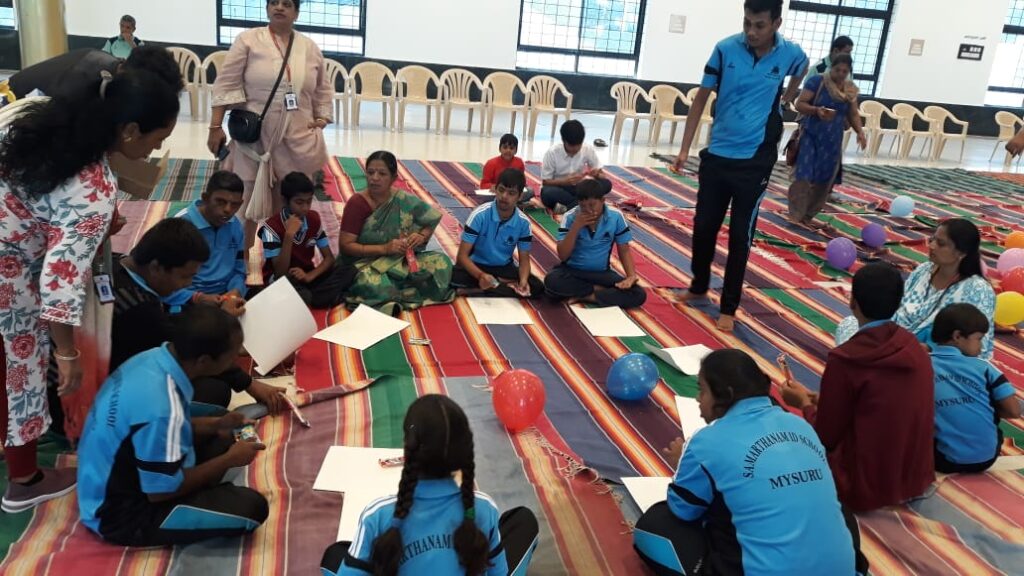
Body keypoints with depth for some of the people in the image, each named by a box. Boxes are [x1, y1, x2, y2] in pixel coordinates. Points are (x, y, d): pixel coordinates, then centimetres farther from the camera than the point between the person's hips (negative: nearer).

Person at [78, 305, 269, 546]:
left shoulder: (152, 359, -9)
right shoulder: (161, 407, -35)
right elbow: (162, 491, -22)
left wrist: (216, 425, 0)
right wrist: (228, 460, -12)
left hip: (116, 486, 9)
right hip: (120, 514, -9)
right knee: (251, 507, -17)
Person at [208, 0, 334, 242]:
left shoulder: (310, 47, 8)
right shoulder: (248, 40, -2)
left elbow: (323, 90, 18)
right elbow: (226, 85, -5)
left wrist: (322, 118, 5)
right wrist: (216, 127, -10)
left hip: (296, 140, 3)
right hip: (254, 137, -3)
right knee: (248, 202, 4)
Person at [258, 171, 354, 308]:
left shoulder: (314, 219, -1)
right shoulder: (272, 227, -18)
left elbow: (329, 258, 2)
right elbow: (280, 273, -23)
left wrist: (309, 276, -17)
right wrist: (289, 236, -33)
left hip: (307, 275, 6)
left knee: (349, 272, -19)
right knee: (303, 297, -40)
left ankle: (308, 299, -20)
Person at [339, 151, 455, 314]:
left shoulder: (404, 200, -3)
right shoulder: (356, 203, -12)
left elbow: (434, 217, 8)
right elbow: (345, 246, -14)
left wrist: (422, 236, -13)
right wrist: (384, 248, -22)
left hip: (401, 261, 5)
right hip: (366, 263, -5)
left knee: (441, 261, -18)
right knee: (371, 284, -40)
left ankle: (390, 300, -17)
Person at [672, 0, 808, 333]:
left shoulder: (790, 54, -7)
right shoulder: (726, 49, -7)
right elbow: (701, 98, 0)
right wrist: (685, 148, -2)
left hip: (755, 161, -1)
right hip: (716, 155, 1)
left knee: (740, 236, 2)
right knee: (704, 226, 10)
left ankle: (728, 308, 15)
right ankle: (699, 287, 33)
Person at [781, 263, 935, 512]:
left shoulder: (845, 359, -21)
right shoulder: (915, 347, -1)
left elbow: (826, 437, -11)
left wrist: (805, 403, 8)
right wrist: (825, 400, 16)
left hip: (865, 486, -6)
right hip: (917, 479, 7)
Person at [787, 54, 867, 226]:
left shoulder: (851, 90, 7)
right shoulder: (817, 82, -8)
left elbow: (853, 114, 12)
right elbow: (799, 104, -11)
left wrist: (860, 131, -6)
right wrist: (816, 110, -29)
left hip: (833, 141, 5)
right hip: (811, 136, -5)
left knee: (825, 180, 7)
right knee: (803, 176, -13)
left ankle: (808, 215, 19)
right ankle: (795, 214, -5)